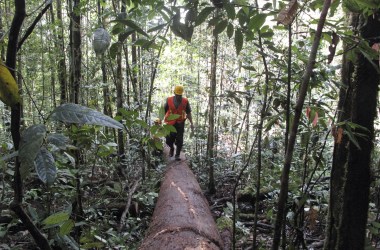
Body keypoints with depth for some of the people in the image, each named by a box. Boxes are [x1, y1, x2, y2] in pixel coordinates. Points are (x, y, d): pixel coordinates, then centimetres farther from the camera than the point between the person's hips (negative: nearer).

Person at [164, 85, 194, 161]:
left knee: (179, 140, -1)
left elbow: (188, 113, 4)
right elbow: (164, 111, 3)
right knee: (169, 140, 2)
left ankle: (177, 155, 18)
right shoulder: (169, 100, -3)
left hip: (180, 123, 0)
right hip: (170, 123, 0)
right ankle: (171, 148, 36)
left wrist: (191, 123, 0)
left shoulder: (185, 101, -2)